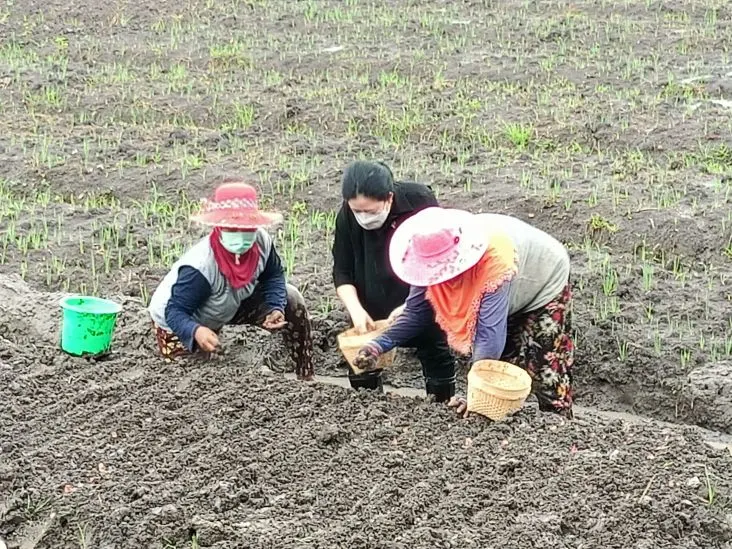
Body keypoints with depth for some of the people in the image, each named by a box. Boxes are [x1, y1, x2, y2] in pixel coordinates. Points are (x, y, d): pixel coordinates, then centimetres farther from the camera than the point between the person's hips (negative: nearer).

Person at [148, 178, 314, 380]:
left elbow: (273, 276, -5)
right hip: (179, 324, -6)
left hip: (227, 308, 6)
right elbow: (175, 311, -37)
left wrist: (275, 309, -23)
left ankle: (306, 378, 10)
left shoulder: (261, 241, -25)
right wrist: (196, 331, -59)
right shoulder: (200, 267, -41)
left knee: (290, 300, -3)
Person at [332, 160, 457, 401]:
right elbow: (342, 271, -8)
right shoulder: (347, 216, -16)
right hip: (372, 311, 2)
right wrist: (356, 309, -25)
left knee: (436, 356, 7)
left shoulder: (420, 202, -25)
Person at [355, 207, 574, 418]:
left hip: (545, 287, -6)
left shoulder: (494, 257, -46)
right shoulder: (432, 258, -26)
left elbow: (490, 332, -45)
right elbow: (416, 312, -14)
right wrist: (380, 344, -30)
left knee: (548, 381, -9)